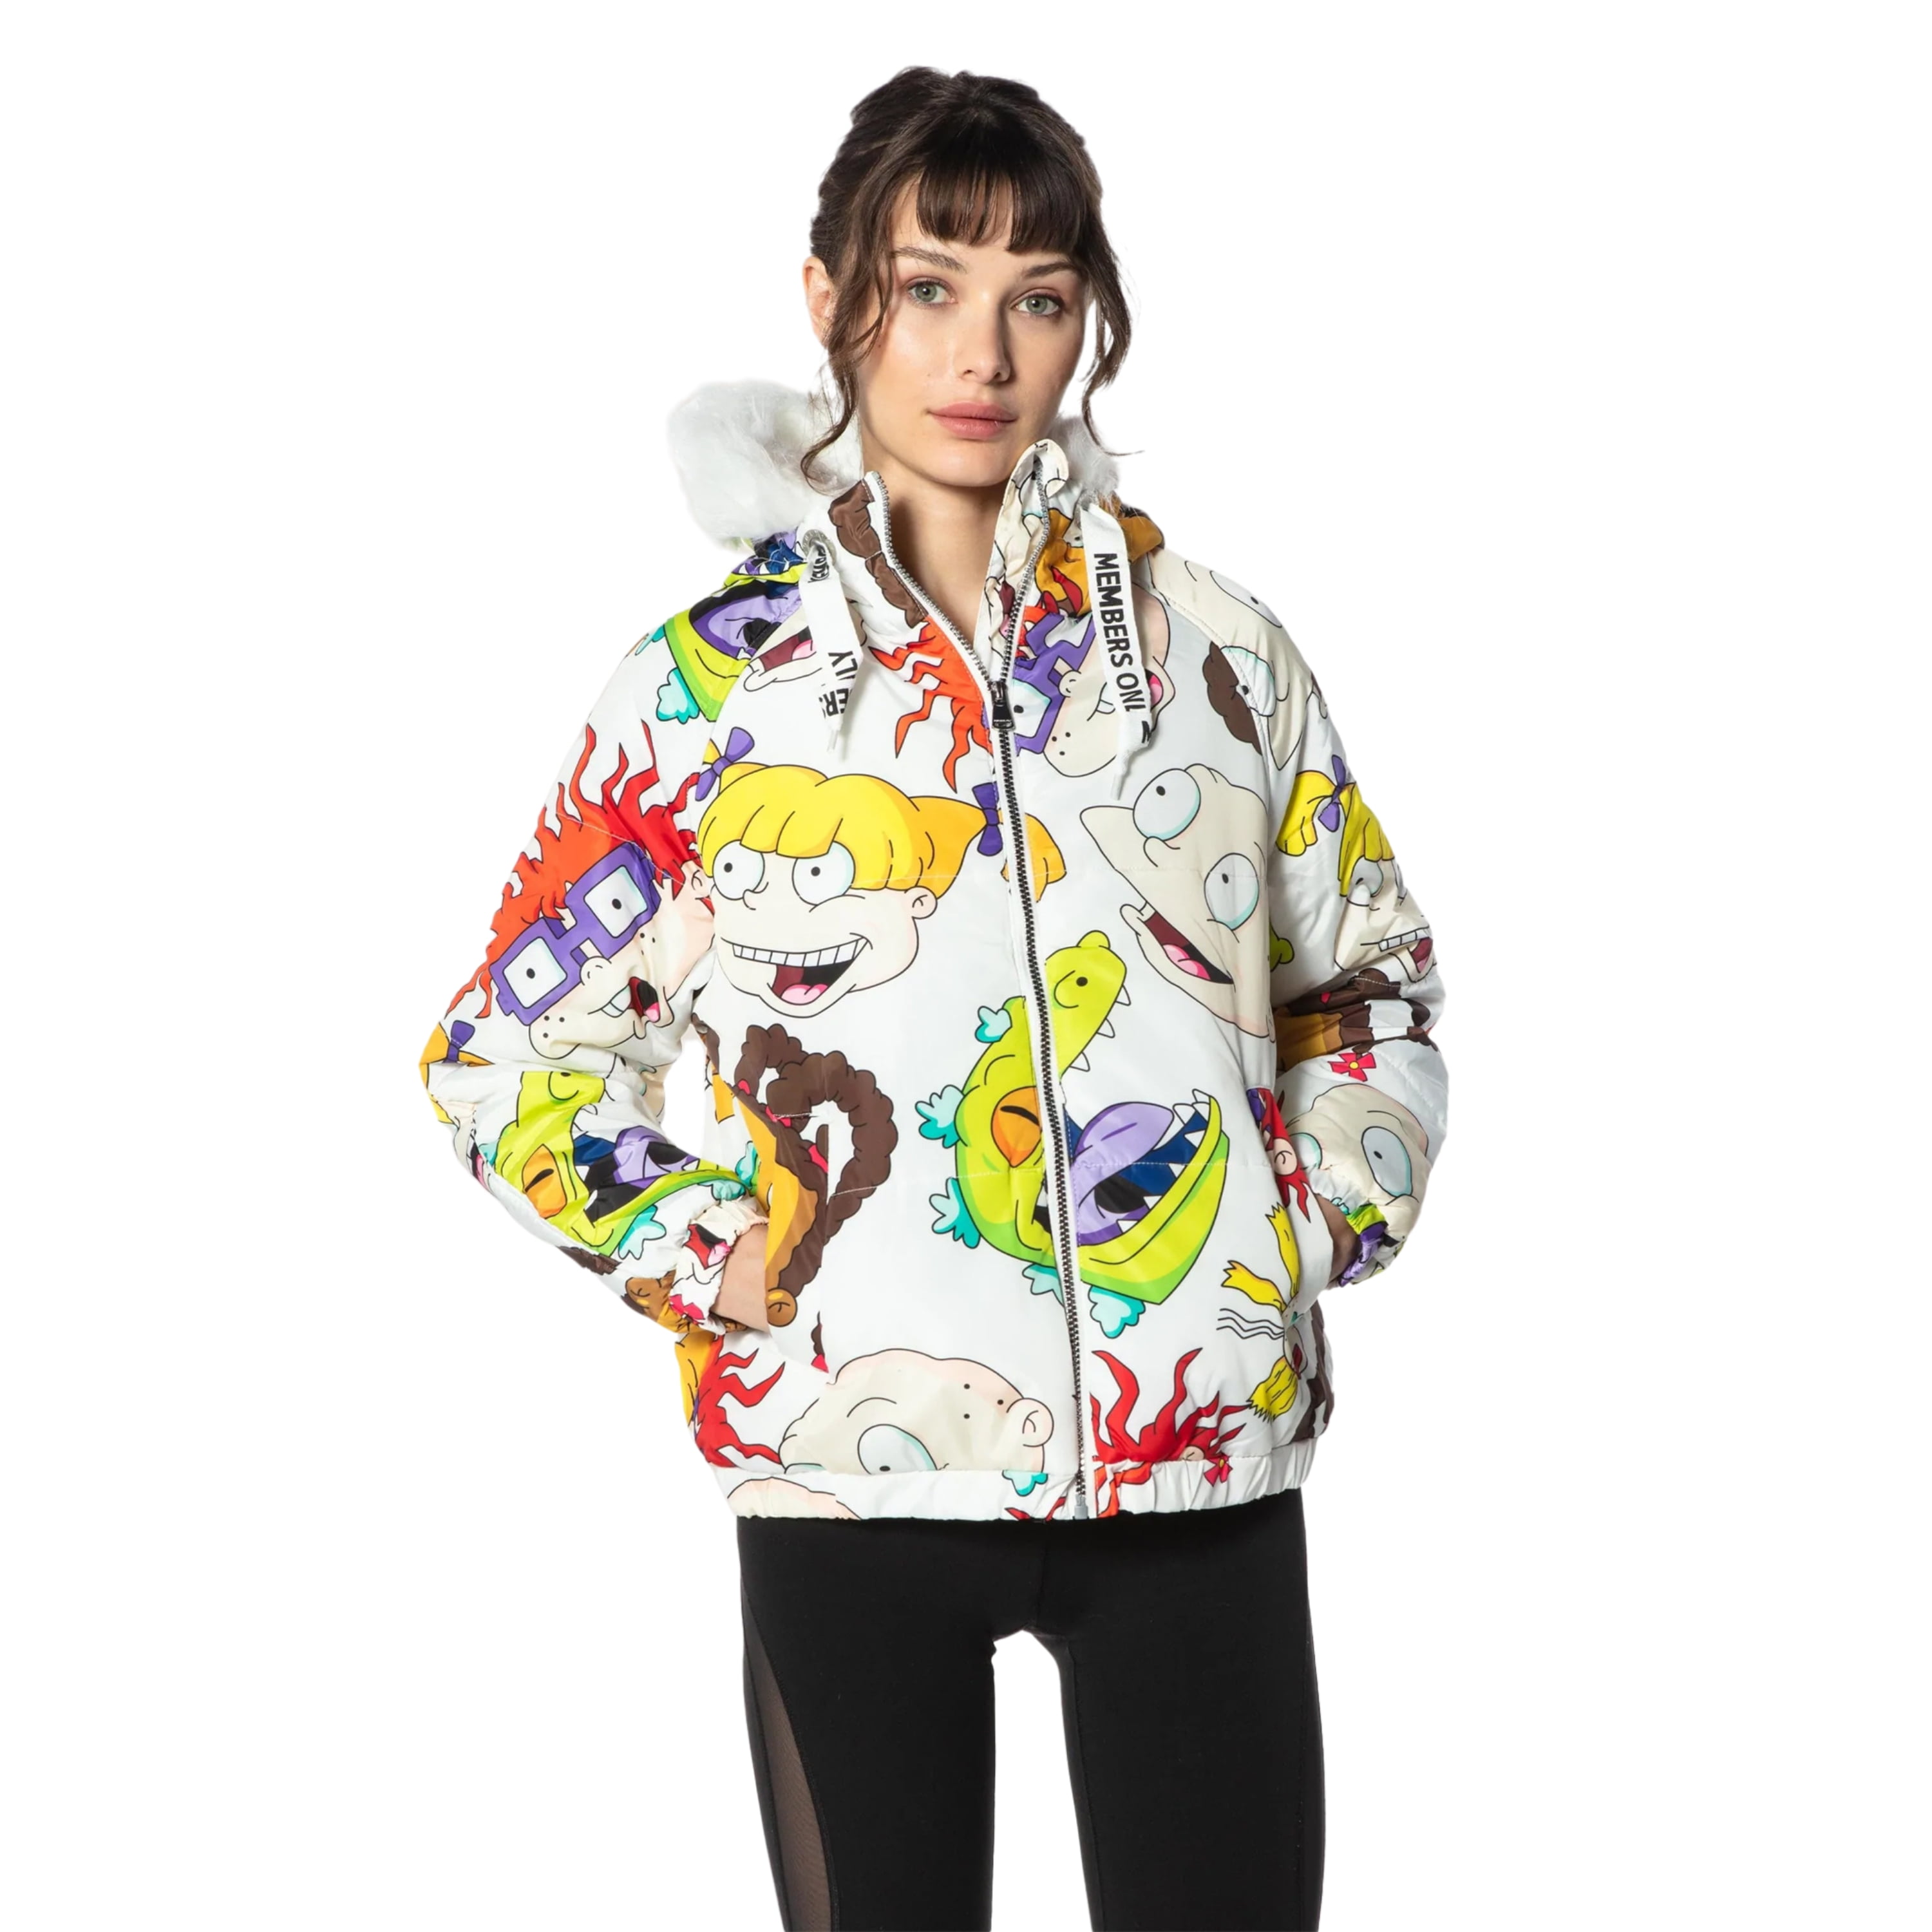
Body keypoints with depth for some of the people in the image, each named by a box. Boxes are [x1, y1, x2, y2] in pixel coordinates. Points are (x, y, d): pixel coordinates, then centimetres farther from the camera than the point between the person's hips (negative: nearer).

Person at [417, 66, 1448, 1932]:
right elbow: (502, 1054, 7)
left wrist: (1328, 1216, 4)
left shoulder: (1217, 645, 7)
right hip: (854, 1457, -1)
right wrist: (707, 1256, -5)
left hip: (1203, 1449, 2)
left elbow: (1373, 977, 19)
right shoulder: (708, 682, 2)